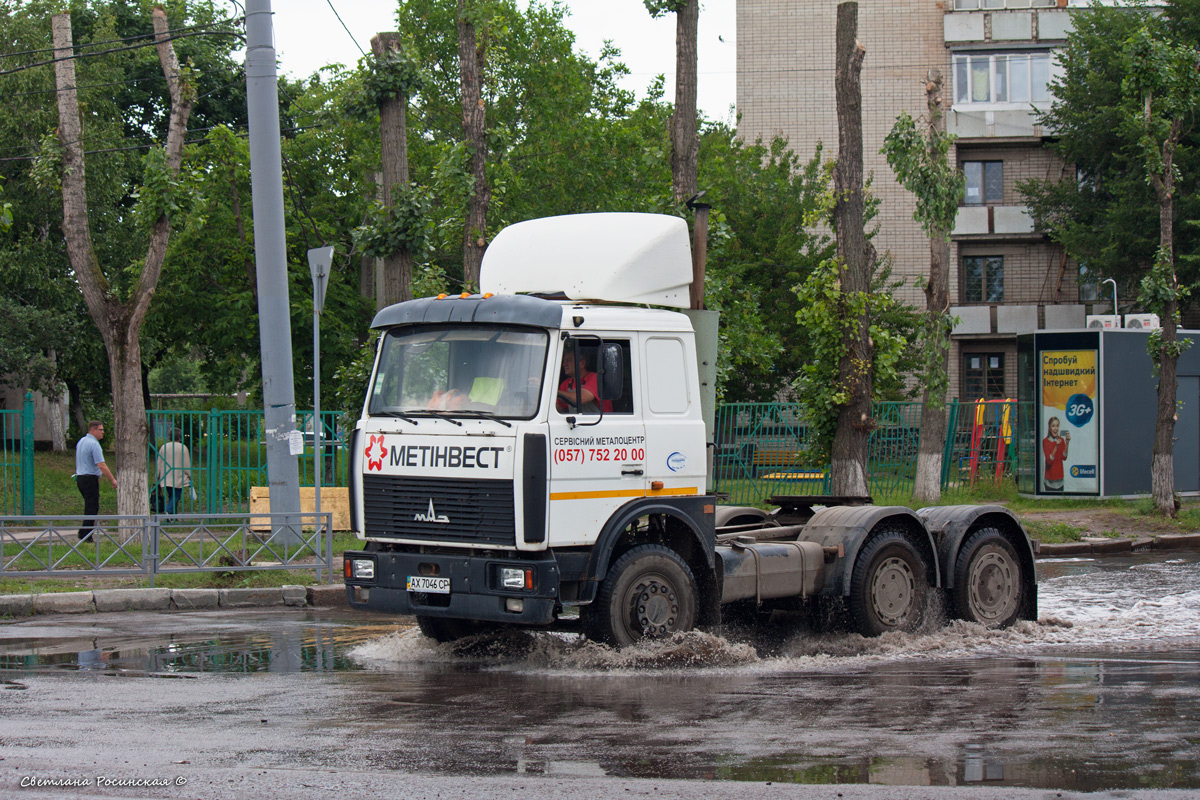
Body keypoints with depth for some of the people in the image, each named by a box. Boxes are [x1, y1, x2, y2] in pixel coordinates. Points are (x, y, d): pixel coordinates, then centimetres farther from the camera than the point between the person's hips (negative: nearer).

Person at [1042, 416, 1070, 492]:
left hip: (1059, 477, 4)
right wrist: (1056, 447, -26)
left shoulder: (1061, 440, 6)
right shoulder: (1045, 441, -6)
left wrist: (1067, 443, -17)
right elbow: (1049, 460, -15)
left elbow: (1064, 458, -6)